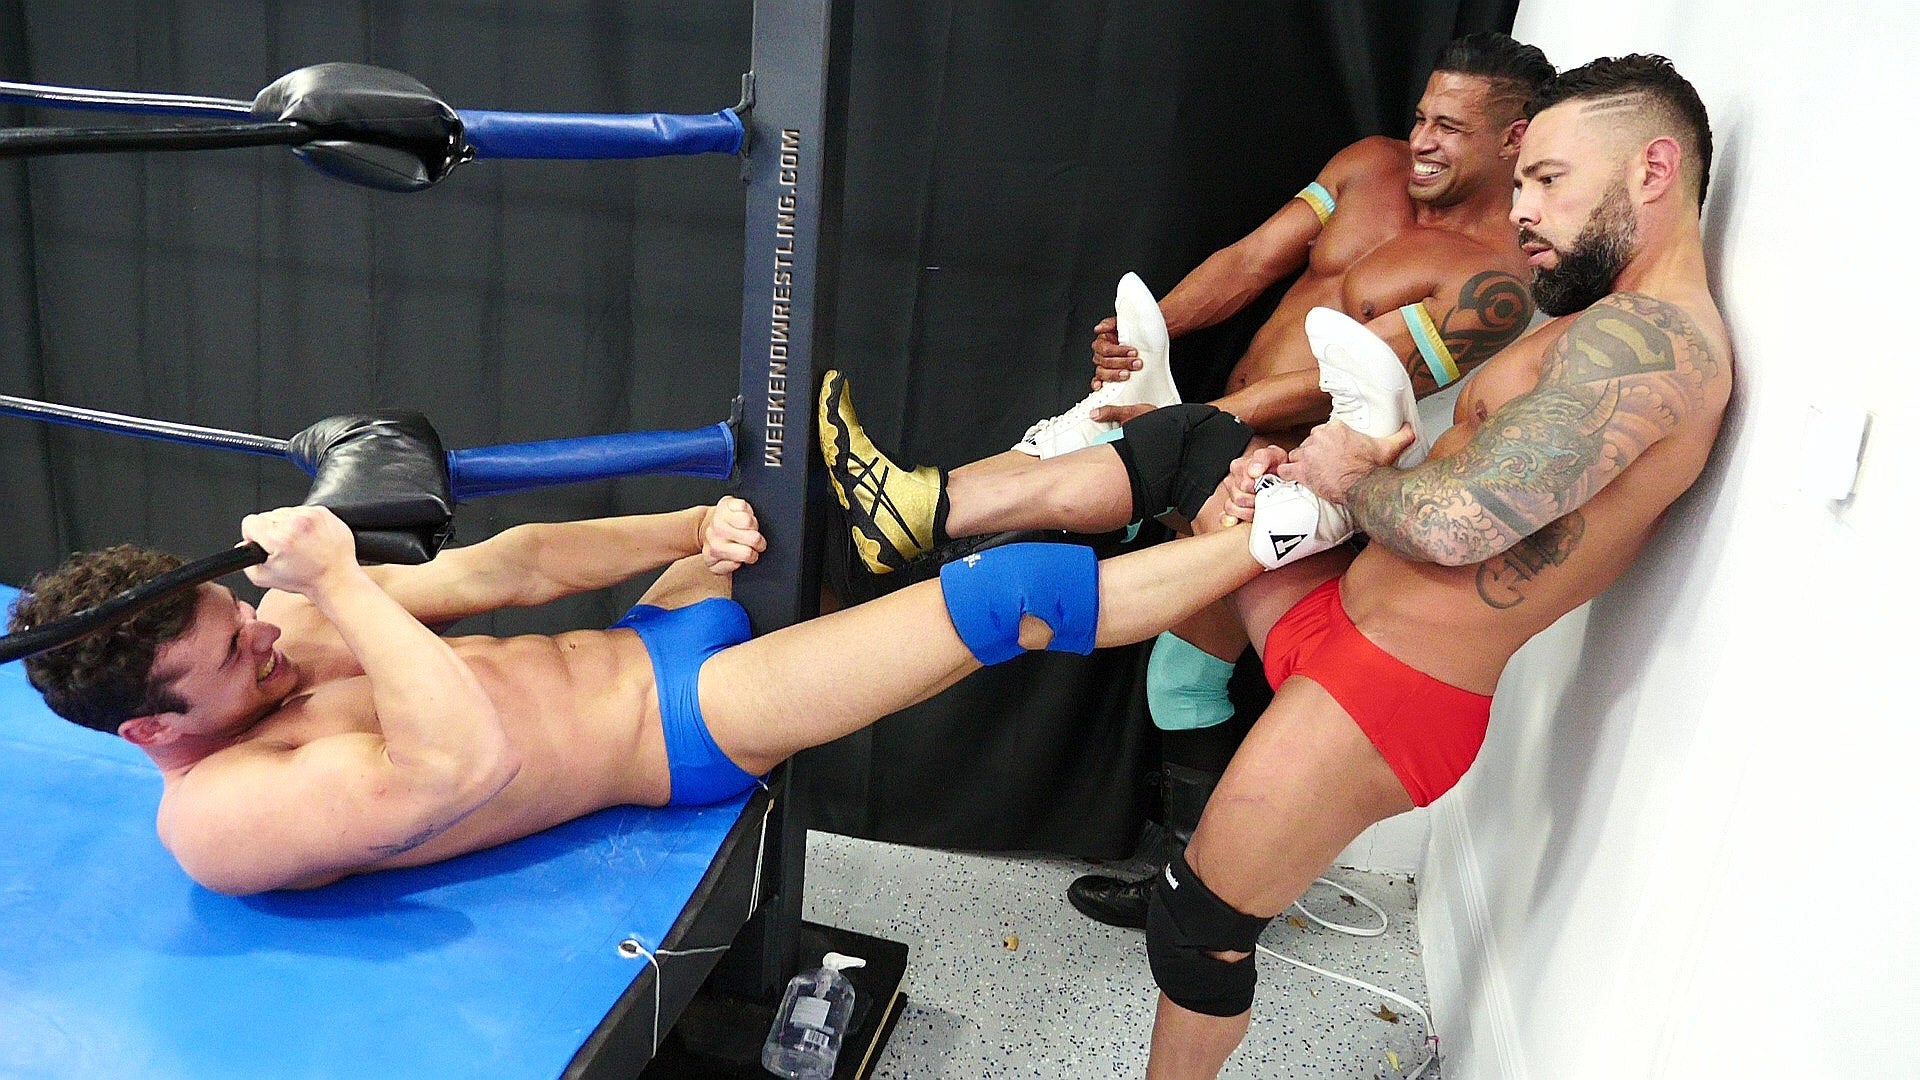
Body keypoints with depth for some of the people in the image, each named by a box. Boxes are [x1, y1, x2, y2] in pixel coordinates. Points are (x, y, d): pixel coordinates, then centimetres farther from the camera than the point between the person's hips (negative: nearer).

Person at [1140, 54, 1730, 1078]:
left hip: (1391, 688, -10)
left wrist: (1348, 476, -8)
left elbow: (1452, 521, -30)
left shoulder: (1647, 337, -20)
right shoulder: (1605, 328, 16)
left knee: (1199, 920, 5)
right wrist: (1295, 474, -4)